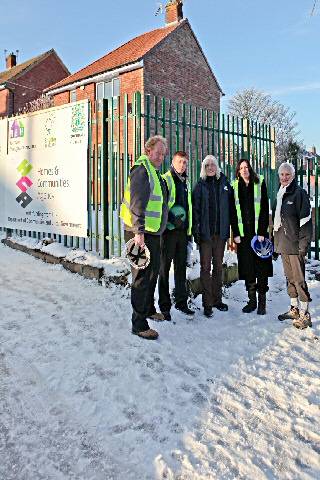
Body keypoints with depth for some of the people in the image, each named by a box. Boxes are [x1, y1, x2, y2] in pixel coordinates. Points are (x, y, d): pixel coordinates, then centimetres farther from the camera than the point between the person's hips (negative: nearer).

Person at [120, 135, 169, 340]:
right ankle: (139, 324, 2)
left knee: (153, 271, 21)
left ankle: (148, 309, 39)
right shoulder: (142, 170, -13)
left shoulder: (155, 173, 18)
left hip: (153, 232, 10)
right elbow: (137, 203, -24)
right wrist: (139, 231, -30)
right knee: (143, 276, -7)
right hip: (140, 233, -10)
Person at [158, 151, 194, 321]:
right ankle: (164, 305, 6)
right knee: (165, 267, -1)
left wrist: (189, 230, 20)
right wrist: (172, 218, -23)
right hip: (168, 229, -7)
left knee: (181, 267, 12)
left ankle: (181, 301, 22)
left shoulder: (185, 182, 19)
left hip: (182, 230, 7)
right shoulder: (166, 179, -4)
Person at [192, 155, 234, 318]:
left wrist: (229, 229, 2)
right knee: (206, 267, 0)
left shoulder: (224, 184, 8)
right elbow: (195, 208, -2)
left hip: (220, 231, 2)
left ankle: (217, 299, 22)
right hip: (205, 232, -2)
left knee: (218, 266, 11)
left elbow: (230, 207, 8)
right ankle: (207, 303, 5)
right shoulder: (200, 185, 3)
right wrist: (196, 230, -11)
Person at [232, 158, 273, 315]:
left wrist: (262, 232, -11)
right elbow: (233, 211, 6)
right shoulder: (235, 186, 9)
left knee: (261, 266, -1)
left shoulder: (259, 183, 2)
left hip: (259, 231, -2)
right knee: (247, 266, 5)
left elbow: (265, 209, -3)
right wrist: (236, 233, -2)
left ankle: (262, 301, 7)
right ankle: (252, 300, 14)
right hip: (243, 233, 2)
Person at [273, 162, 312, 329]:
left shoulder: (299, 193, -7)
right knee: (290, 278, 13)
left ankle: (304, 315, 3)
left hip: (295, 245, -7)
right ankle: (294, 309, 25)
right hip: (283, 245, 7)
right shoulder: (279, 195, 15)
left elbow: (306, 220, -12)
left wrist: (303, 246, -16)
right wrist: (276, 243, 18)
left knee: (299, 279, -5)